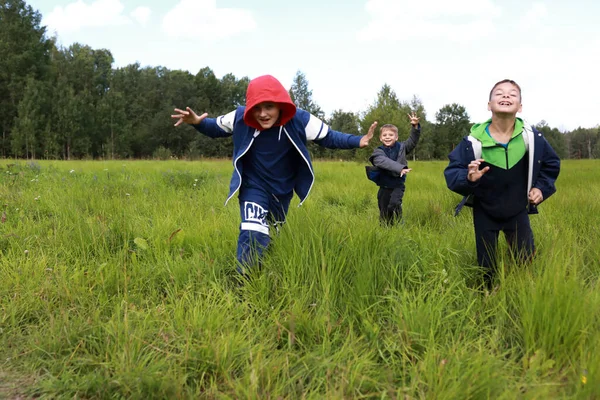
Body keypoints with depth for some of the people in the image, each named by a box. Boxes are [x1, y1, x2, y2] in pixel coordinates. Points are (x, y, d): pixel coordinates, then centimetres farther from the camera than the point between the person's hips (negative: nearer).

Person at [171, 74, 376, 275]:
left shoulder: (300, 119, -25)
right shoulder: (240, 117, -23)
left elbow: (328, 137, -12)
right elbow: (216, 128, -4)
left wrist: (358, 141, -28)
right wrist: (198, 122, -26)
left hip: (283, 190, 3)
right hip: (253, 187, -2)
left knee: (273, 235, 24)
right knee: (253, 234, -23)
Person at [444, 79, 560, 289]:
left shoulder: (532, 136, -14)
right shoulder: (474, 140, -22)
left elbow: (551, 163, 5)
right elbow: (451, 171, -15)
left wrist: (542, 187, -6)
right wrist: (468, 178, -35)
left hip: (518, 211, 2)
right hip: (485, 212, -2)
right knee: (487, 267, 7)